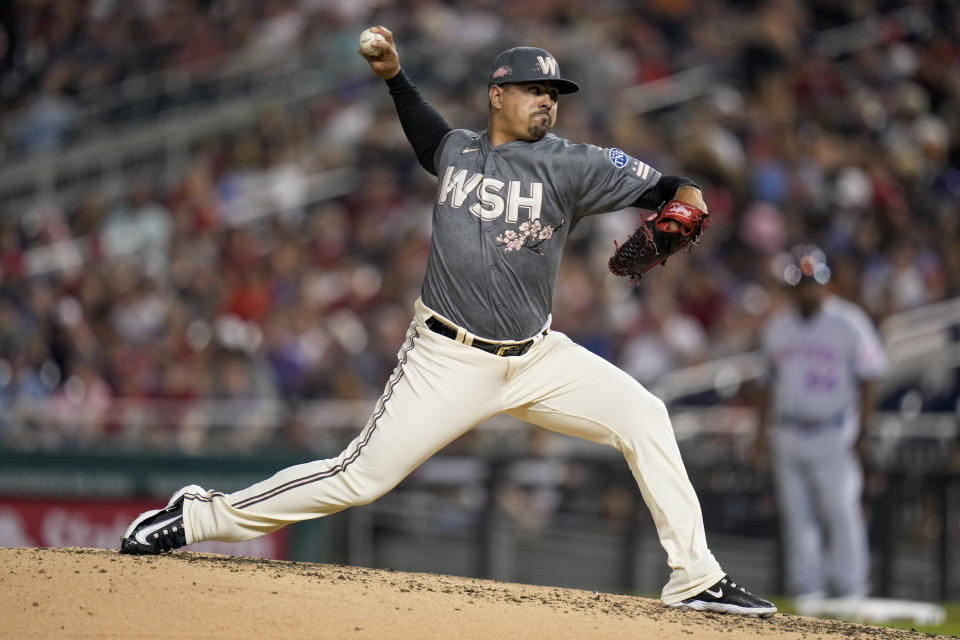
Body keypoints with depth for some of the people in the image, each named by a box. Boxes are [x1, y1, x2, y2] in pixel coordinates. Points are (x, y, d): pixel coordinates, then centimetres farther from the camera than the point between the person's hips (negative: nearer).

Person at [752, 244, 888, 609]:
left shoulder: (849, 323, -2)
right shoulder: (777, 329, 12)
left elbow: (867, 379, -2)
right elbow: (768, 384, 17)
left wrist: (862, 430, -10)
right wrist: (761, 433, 11)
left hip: (834, 435, -4)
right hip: (788, 436, 4)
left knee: (841, 510, -8)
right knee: (796, 514, 3)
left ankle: (849, 589, -2)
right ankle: (806, 590, 7)